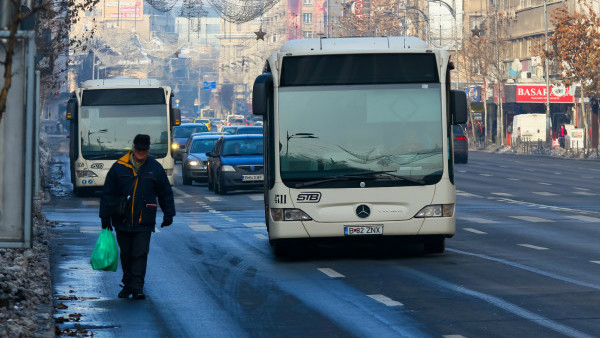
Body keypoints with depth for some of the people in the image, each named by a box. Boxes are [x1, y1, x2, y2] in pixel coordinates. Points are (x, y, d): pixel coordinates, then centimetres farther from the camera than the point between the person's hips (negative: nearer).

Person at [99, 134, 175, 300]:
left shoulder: (155, 168, 4)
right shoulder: (119, 167, 1)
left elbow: (166, 193, 14)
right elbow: (107, 193, 5)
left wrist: (168, 214, 12)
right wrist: (105, 217, 3)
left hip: (144, 222, -1)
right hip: (122, 222, 1)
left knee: (140, 254, -9)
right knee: (126, 254, 10)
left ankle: (137, 287, -8)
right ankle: (127, 284, 24)